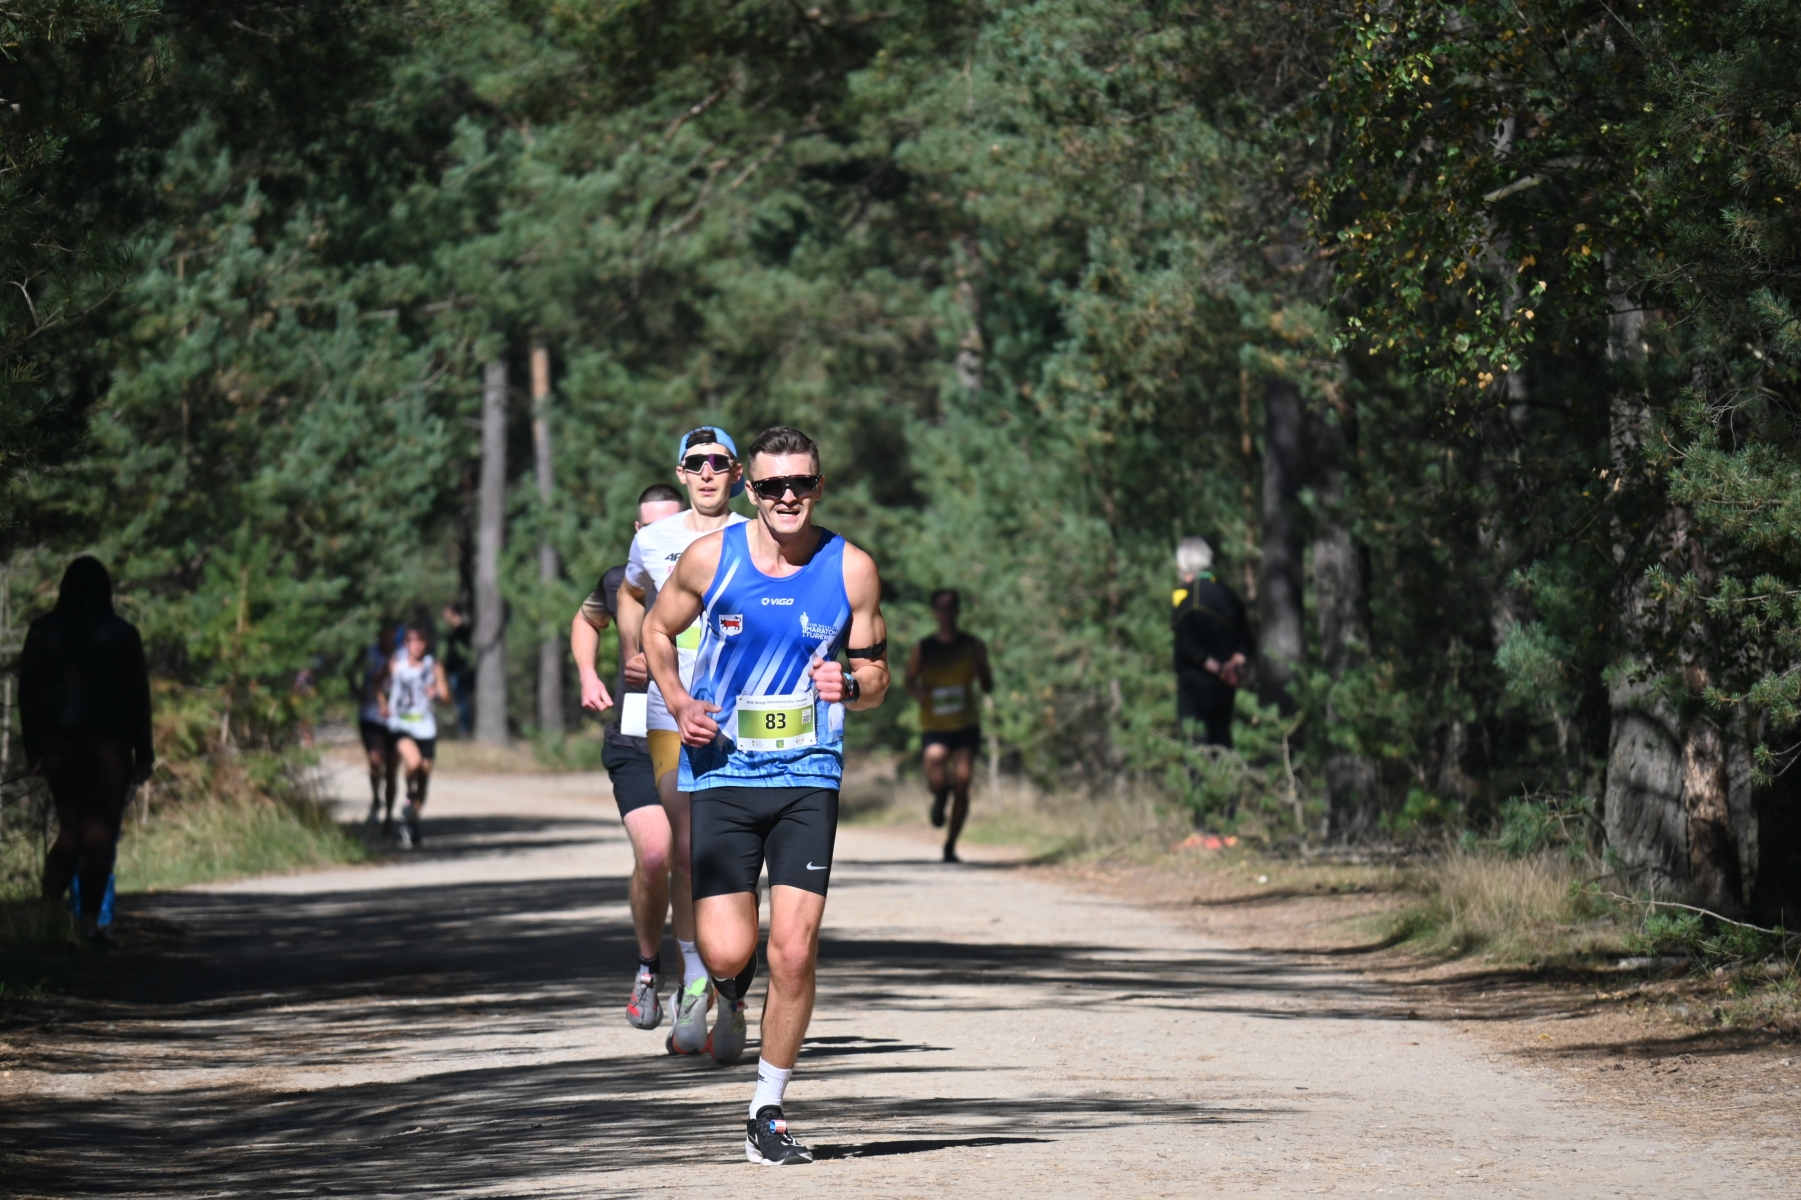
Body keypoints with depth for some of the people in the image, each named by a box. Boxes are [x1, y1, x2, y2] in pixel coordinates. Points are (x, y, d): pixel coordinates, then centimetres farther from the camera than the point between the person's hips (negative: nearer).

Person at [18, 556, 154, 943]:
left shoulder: (43, 631, 3)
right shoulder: (121, 634, -3)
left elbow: (27, 691, 5)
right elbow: (137, 696, -1)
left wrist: (32, 748, 11)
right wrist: (144, 754, 4)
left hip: (58, 740, 3)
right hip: (109, 741, -3)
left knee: (70, 828, 12)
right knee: (100, 831, 1)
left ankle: (49, 909, -3)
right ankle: (89, 920, -5)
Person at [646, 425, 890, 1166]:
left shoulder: (851, 570, -1)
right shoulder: (709, 558, -2)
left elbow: (876, 675, 9)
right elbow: (658, 630, 14)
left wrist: (851, 685, -15)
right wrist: (678, 703, -2)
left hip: (808, 778, 0)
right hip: (720, 775, 0)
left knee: (793, 953, -9)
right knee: (727, 953, -8)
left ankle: (767, 1114, 7)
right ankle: (731, 994, 32)